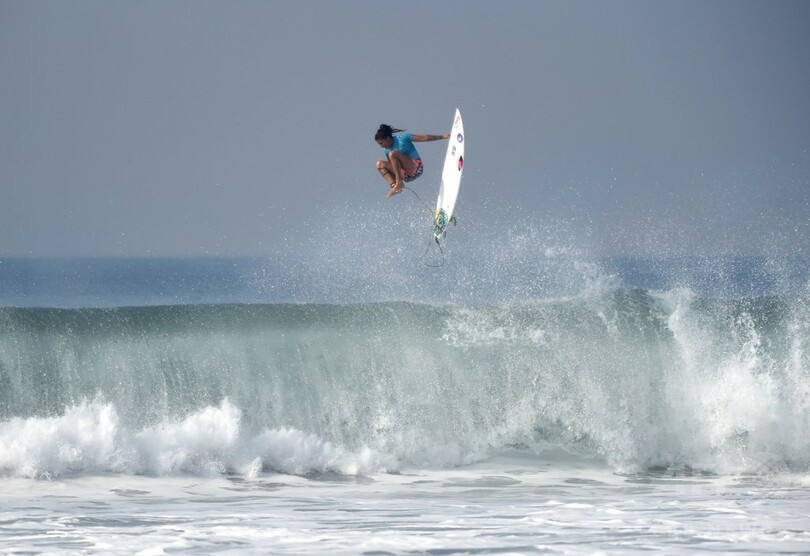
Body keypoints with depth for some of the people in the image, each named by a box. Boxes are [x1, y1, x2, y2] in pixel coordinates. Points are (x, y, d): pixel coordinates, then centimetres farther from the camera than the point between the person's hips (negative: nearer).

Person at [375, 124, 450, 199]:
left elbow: (424, 138, -6)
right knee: (380, 164, -6)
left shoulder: (402, 138, -6)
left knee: (392, 154, -25)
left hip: (415, 168, -7)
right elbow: (393, 166, 15)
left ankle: (399, 183, -29)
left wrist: (442, 137, -7)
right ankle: (394, 186, -20)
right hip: (406, 175, 7)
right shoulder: (387, 150, 10)